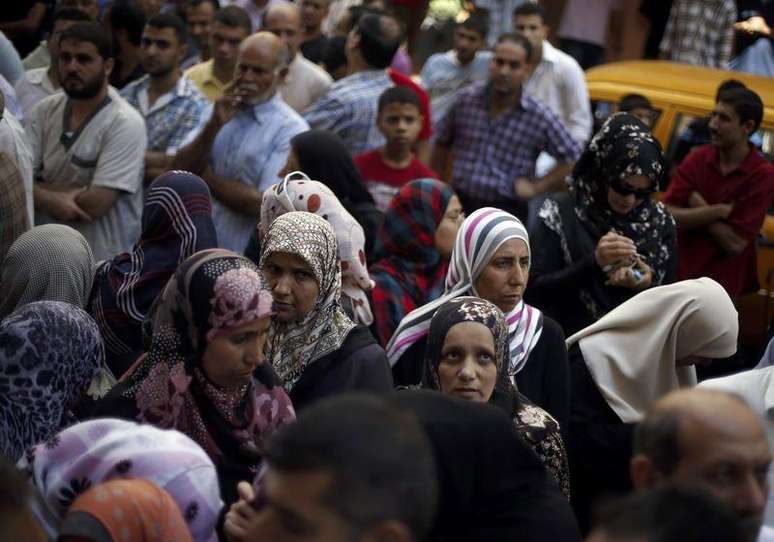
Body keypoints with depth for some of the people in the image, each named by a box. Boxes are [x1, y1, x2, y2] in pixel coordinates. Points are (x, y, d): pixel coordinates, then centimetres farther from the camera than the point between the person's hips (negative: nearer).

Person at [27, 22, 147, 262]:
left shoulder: (125, 123, -16)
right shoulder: (46, 111, 3)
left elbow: (95, 204, -22)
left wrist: (41, 192, -8)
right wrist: (53, 200, -22)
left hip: (104, 261, -5)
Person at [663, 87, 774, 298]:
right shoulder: (697, 159, -3)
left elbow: (735, 243, -18)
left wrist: (698, 207, -11)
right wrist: (720, 211, -19)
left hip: (720, 288, -3)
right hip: (676, 277, 3)